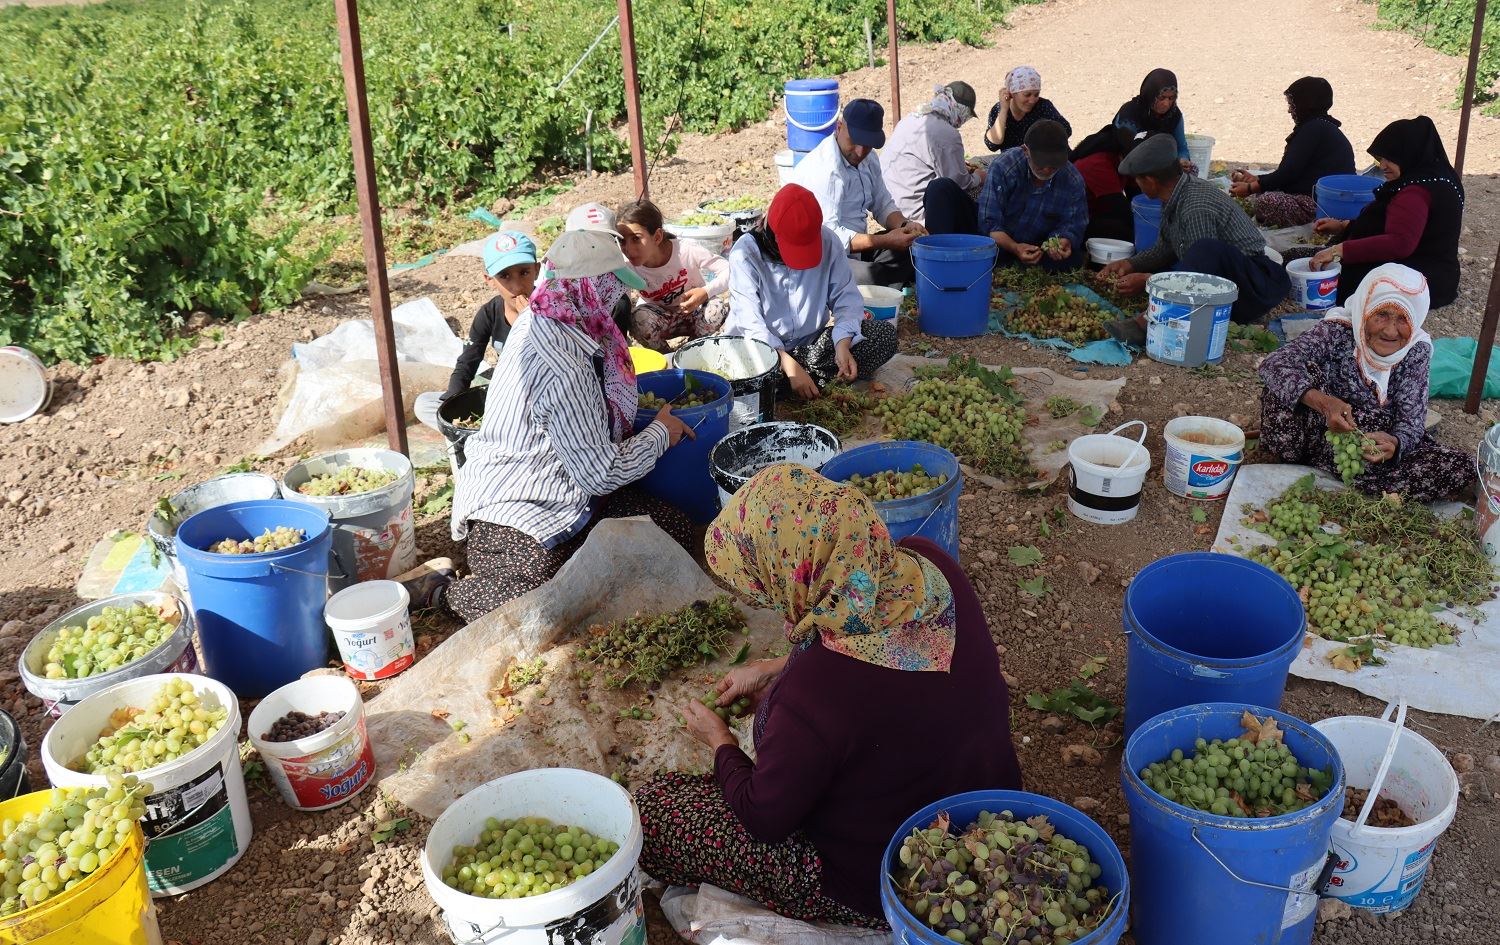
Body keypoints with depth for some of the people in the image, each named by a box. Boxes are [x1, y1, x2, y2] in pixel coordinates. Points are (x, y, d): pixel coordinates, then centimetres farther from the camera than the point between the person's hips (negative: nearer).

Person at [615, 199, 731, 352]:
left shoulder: (685, 250, -27)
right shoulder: (627, 268, -22)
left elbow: (730, 271, -23)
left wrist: (706, 292, -38)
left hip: (694, 313, 0)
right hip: (659, 319, 0)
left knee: (721, 305, -32)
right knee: (637, 318, -33)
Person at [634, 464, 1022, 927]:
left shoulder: (813, 692, -38)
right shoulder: (926, 562, -18)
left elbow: (765, 819, -18)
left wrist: (720, 742, 1)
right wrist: (779, 669, 7)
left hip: (884, 892, -7)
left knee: (651, 806, 2)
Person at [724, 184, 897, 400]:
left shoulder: (828, 241, -7)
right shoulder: (745, 252, -16)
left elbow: (846, 297, -5)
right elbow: (749, 321, -21)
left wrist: (843, 345, -25)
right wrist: (789, 365, -32)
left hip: (813, 343, 4)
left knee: (885, 334, -14)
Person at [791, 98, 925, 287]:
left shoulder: (867, 158, 8)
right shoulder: (823, 170, -22)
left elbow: (883, 205, 17)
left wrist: (904, 226, -5)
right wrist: (885, 241, -28)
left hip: (852, 248, 10)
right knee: (877, 277, -35)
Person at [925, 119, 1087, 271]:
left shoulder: (1073, 182, -12)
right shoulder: (1003, 167, -20)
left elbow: (1073, 226, -7)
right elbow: (989, 223, -22)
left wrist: (1064, 240, -32)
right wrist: (1014, 247, -38)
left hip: (1030, 250, 2)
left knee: (1074, 259, -31)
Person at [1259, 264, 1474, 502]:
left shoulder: (1417, 350, -9)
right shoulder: (1337, 331, -18)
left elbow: (1412, 420, -13)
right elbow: (1274, 364, -32)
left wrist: (1395, 444, -38)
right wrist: (1323, 402, -48)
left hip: (1381, 438, 4)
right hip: (1326, 433, -4)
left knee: (1462, 468, -22)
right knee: (1305, 373, -27)